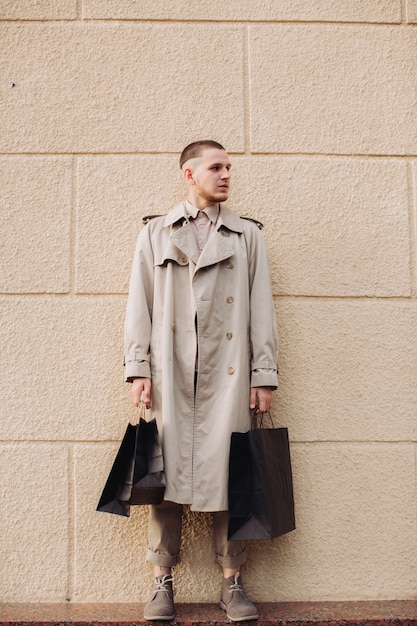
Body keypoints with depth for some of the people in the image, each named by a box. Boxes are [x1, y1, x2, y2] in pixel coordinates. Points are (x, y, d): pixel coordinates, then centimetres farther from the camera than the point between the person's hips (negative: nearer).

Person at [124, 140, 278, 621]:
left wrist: (263, 375, 2)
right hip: (169, 374, 0)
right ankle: (163, 582, 8)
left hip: (227, 374, 0)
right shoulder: (155, 233, 14)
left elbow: (261, 309, 10)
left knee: (229, 472, -1)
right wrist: (138, 368, -1)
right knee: (167, 471, -1)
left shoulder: (247, 236, 15)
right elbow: (140, 305, 9)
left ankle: (232, 582, 8)